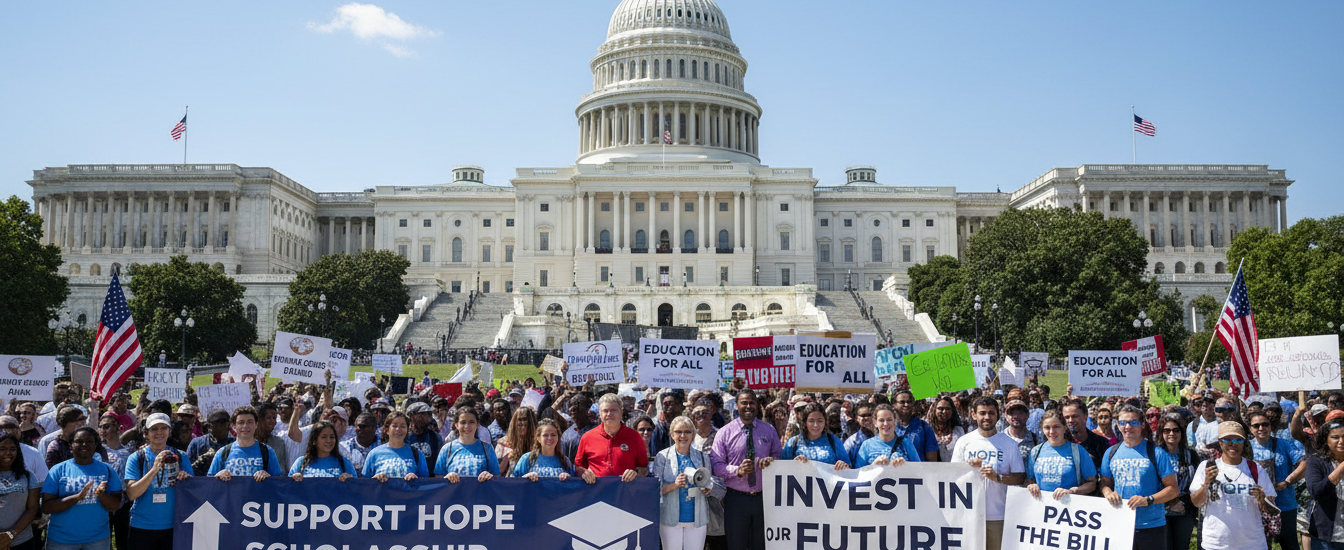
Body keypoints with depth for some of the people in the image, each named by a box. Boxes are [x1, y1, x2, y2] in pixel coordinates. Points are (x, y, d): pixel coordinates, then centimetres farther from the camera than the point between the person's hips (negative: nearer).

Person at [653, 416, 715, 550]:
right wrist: (674, 485, -18)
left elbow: (709, 485, 16)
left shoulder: (702, 457, 9)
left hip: (697, 519, 2)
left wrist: (707, 490, -7)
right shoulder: (662, 457, 2)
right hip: (671, 519, -2)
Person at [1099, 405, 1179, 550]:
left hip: (1152, 526, -3)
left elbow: (1173, 489, -4)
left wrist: (1148, 500, -18)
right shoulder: (1111, 453, 8)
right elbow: (1105, 483, 15)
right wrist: (1108, 493, -8)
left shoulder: (1156, 453, -3)